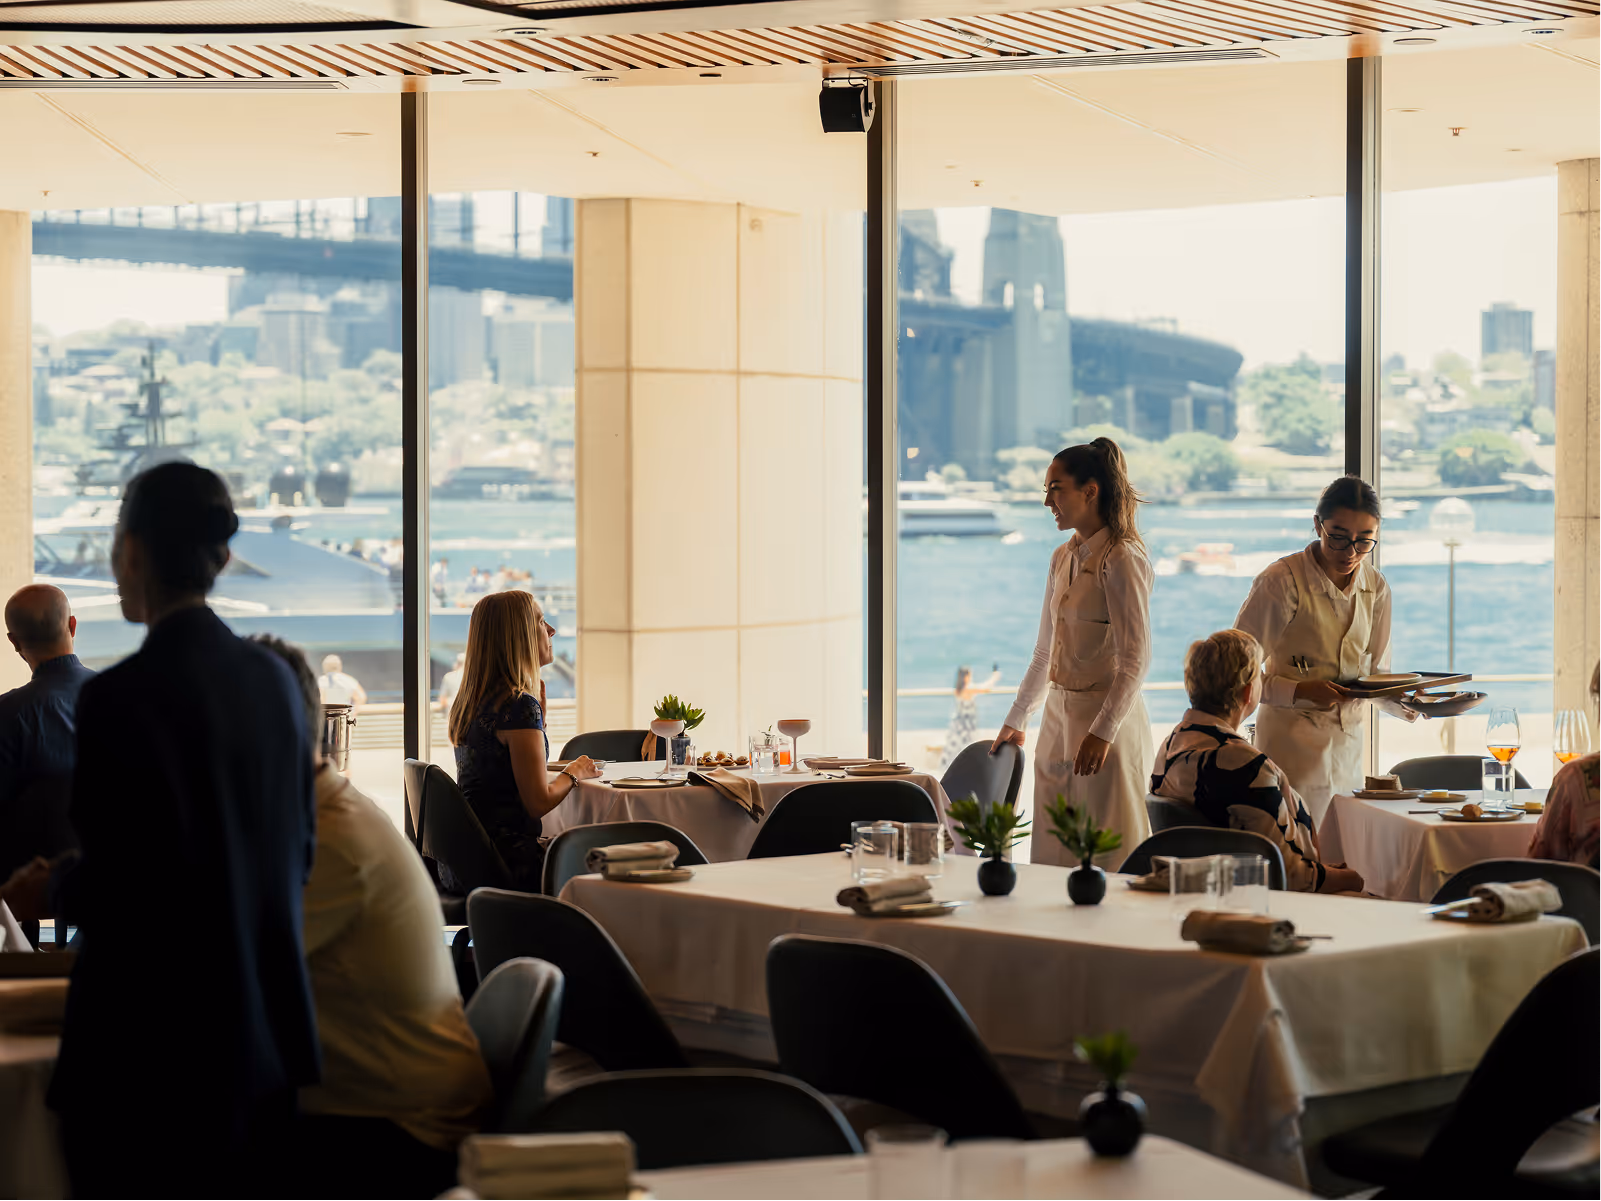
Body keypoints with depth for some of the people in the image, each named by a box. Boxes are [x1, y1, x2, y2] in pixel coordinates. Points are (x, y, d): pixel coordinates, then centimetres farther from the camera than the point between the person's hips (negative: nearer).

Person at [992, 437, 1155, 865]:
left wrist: (1103, 732, -24)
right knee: (1054, 858, 7)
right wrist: (1015, 721, 27)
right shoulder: (1063, 558, 13)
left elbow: (1135, 659, -17)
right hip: (1059, 718, 8)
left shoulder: (1121, 560, -12)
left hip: (1108, 717, -8)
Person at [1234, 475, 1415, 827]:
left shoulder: (1375, 587, 7)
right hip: (1291, 742, -6)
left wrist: (1404, 704, -5)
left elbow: (1375, 673, 15)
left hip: (1350, 745, 6)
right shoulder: (1281, 581, -11)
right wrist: (1300, 691, -21)